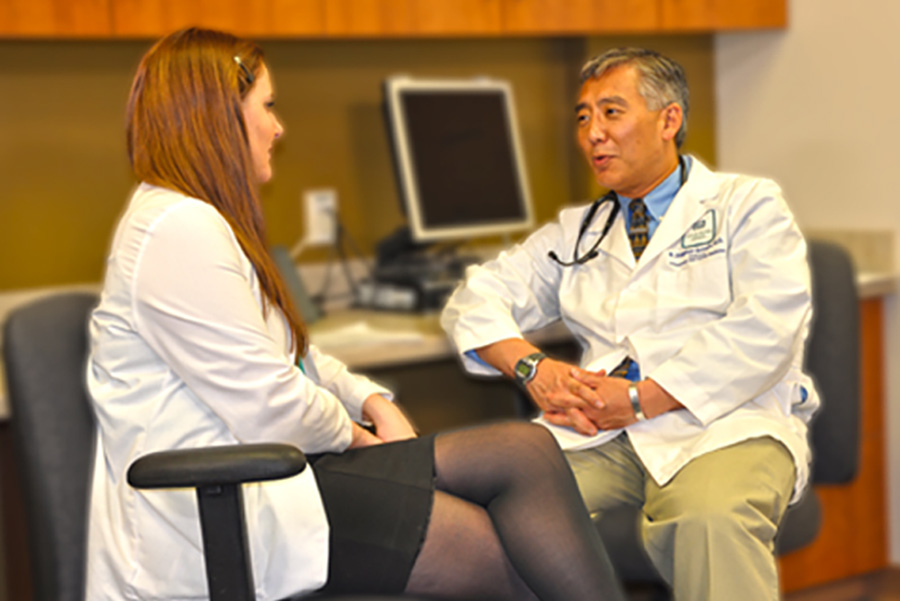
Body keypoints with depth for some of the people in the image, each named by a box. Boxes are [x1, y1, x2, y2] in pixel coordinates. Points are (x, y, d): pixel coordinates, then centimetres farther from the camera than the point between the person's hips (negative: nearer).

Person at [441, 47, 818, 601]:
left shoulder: (747, 204, 11)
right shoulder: (576, 232, 25)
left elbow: (764, 331, -5)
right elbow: (475, 300, 19)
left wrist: (642, 399, -12)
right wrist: (533, 367, -3)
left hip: (725, 424, -3)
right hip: (601, 433, 4)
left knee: (710, 517, -39)